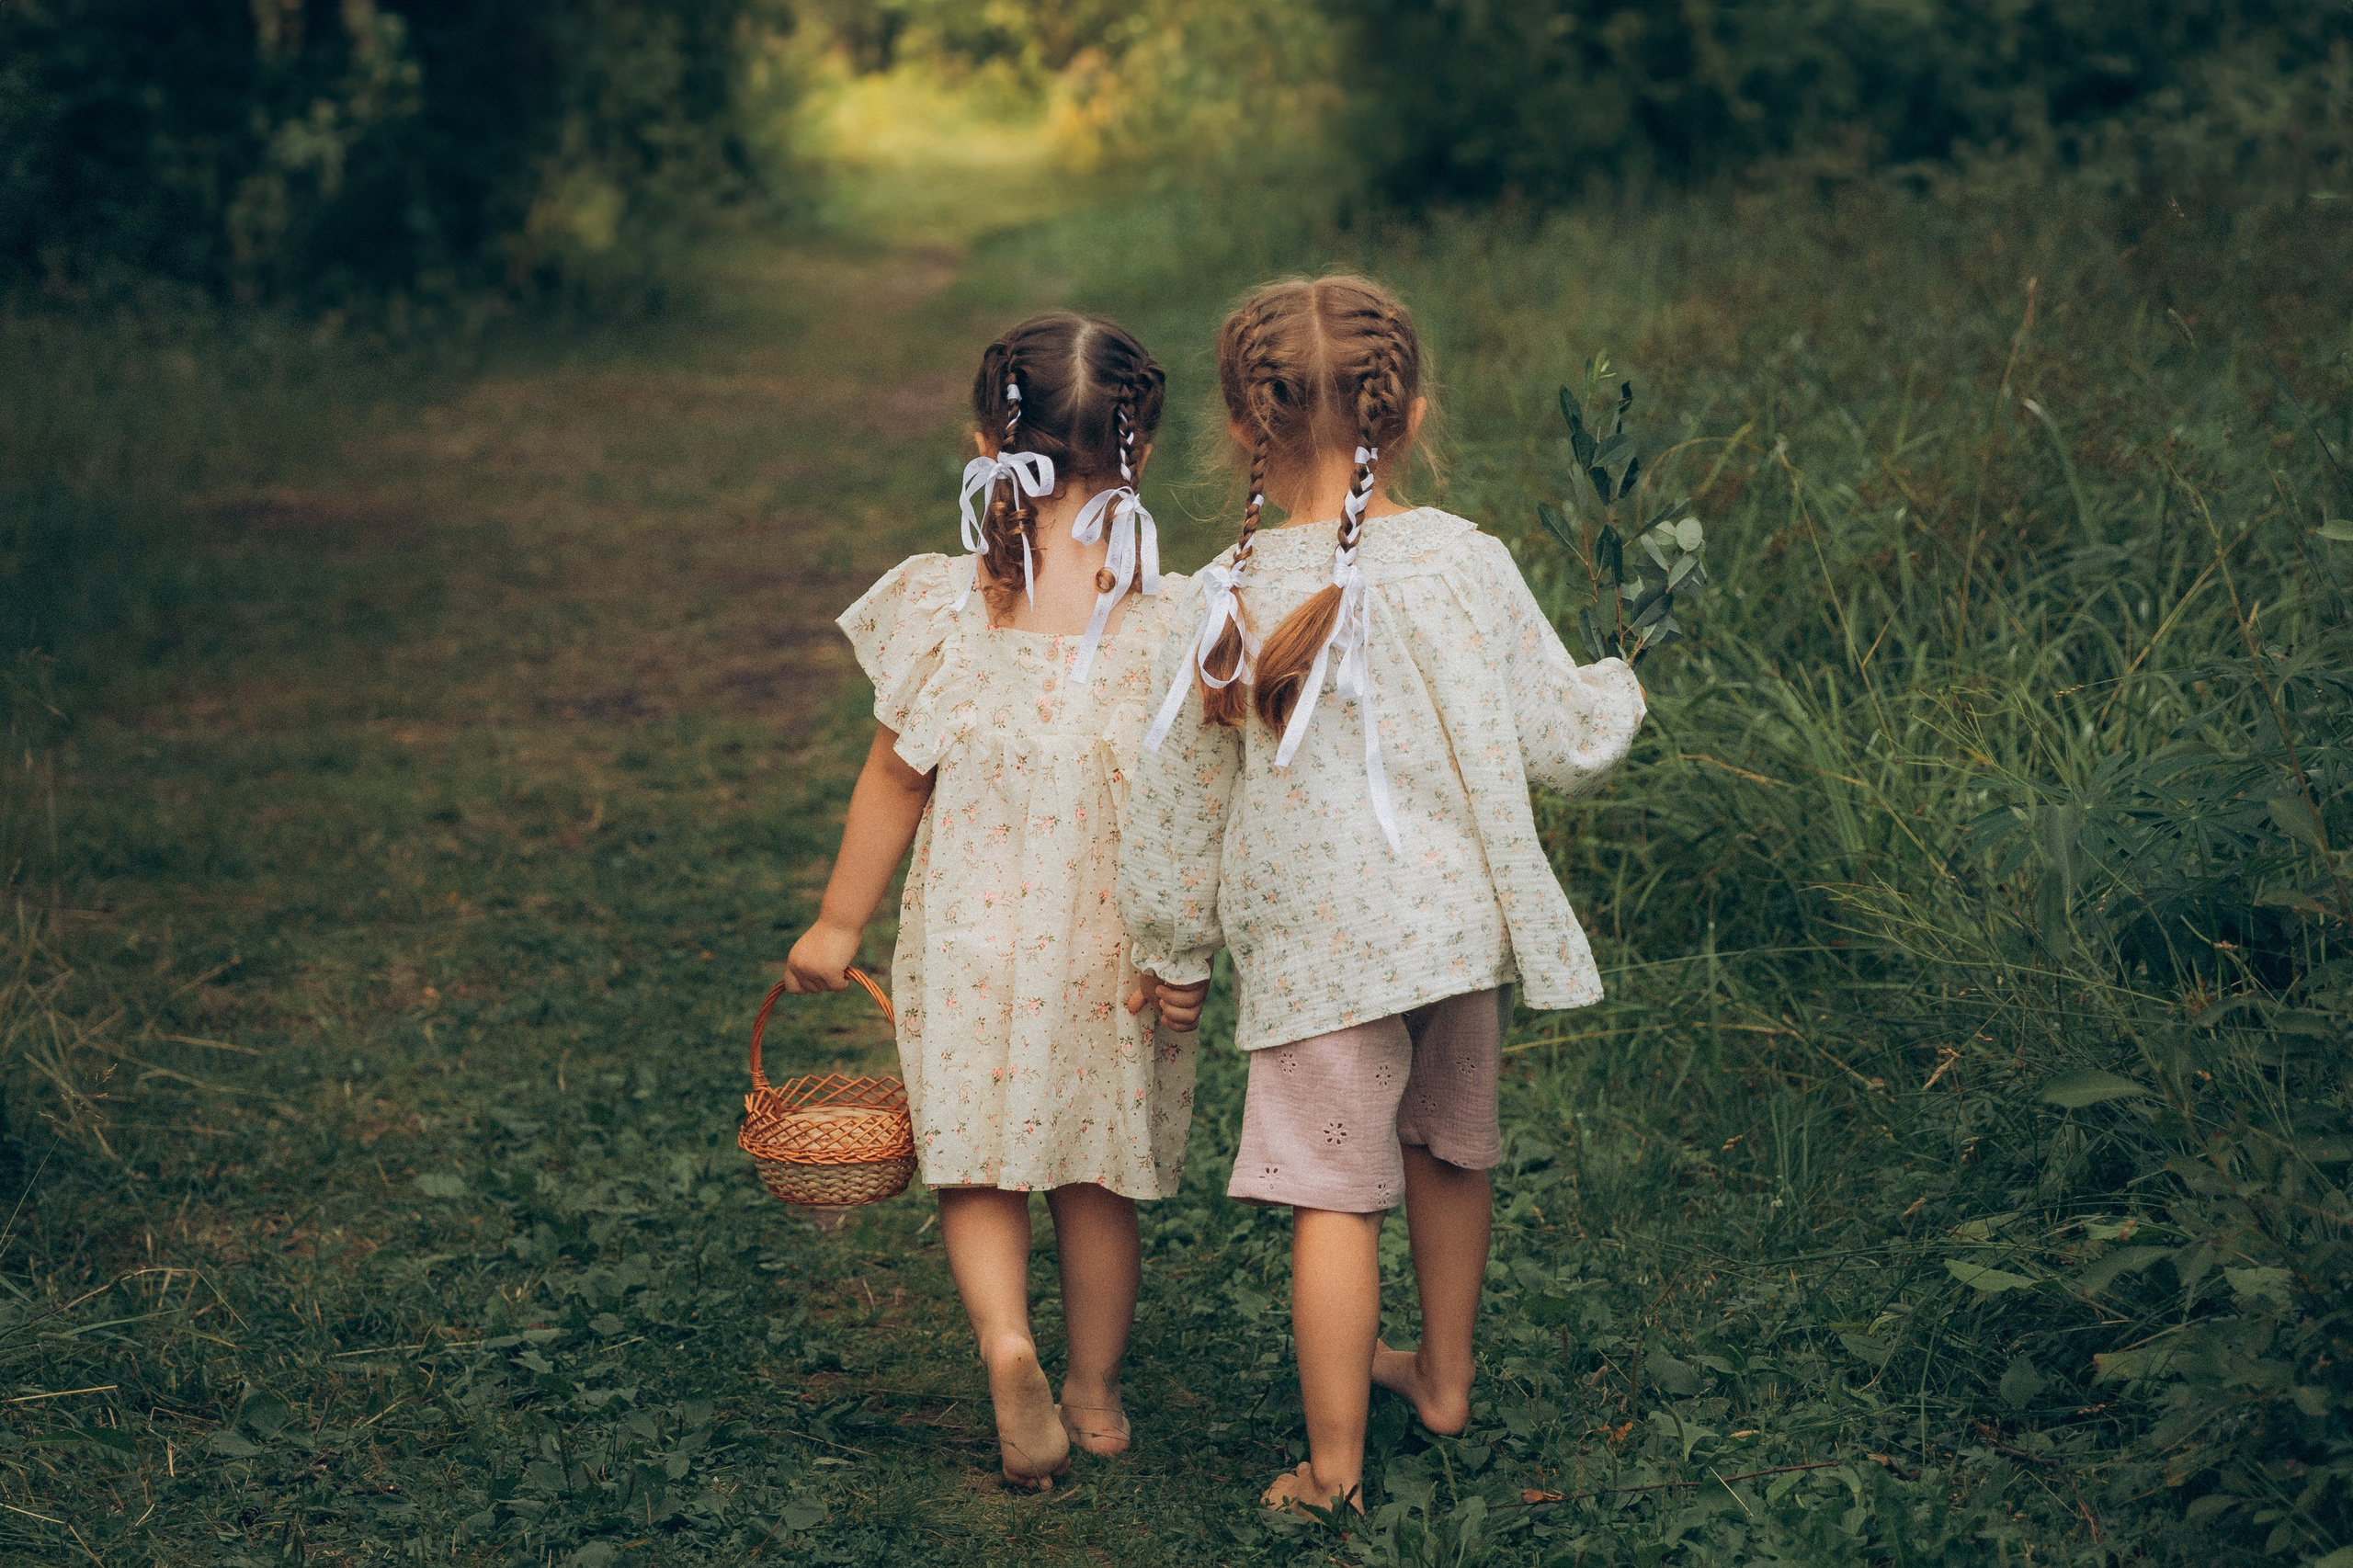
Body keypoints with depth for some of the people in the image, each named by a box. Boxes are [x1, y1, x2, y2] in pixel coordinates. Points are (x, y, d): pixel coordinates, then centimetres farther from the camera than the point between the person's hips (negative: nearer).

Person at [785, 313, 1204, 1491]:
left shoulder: (940, 607, -13)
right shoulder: (1175, 620, -13)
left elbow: (895, 779, -4)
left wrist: (838, 923, 7)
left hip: (971, 941, -1)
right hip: (1115, 952, 1)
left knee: (977, 1172, 16)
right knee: (1100, 1180, 18)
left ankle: (1006, 1345, -8)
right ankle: (1096, 1393, 31)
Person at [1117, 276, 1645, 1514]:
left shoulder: (1226, 605, -10)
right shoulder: (1465, 564, -9)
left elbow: (1178, 801, -1)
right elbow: (1562, 744, -2)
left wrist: (1176, 948, 14)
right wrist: (1620, 692, 21)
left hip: (1315, 946, -2)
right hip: (1457, 921, 3)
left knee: (1335, 1195, 3)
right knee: (1447, 1154, 22)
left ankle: (1333, 1463, 11)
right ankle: (1443, 1377, 41)